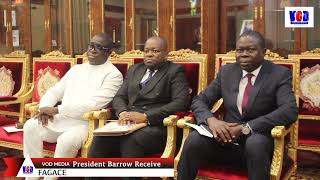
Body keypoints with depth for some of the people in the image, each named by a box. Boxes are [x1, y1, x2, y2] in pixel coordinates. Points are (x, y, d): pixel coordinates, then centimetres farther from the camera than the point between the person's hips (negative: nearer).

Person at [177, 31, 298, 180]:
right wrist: (211, 120, -18)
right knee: (194, 139, -26)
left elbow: (290, 110, -18)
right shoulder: (226, 71, 7)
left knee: (255, 143, -37)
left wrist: (245, 128, -28)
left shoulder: (280, 74, -4)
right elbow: (199, 101, 6)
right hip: (227, 138, 3)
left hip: (259, 141, -2)